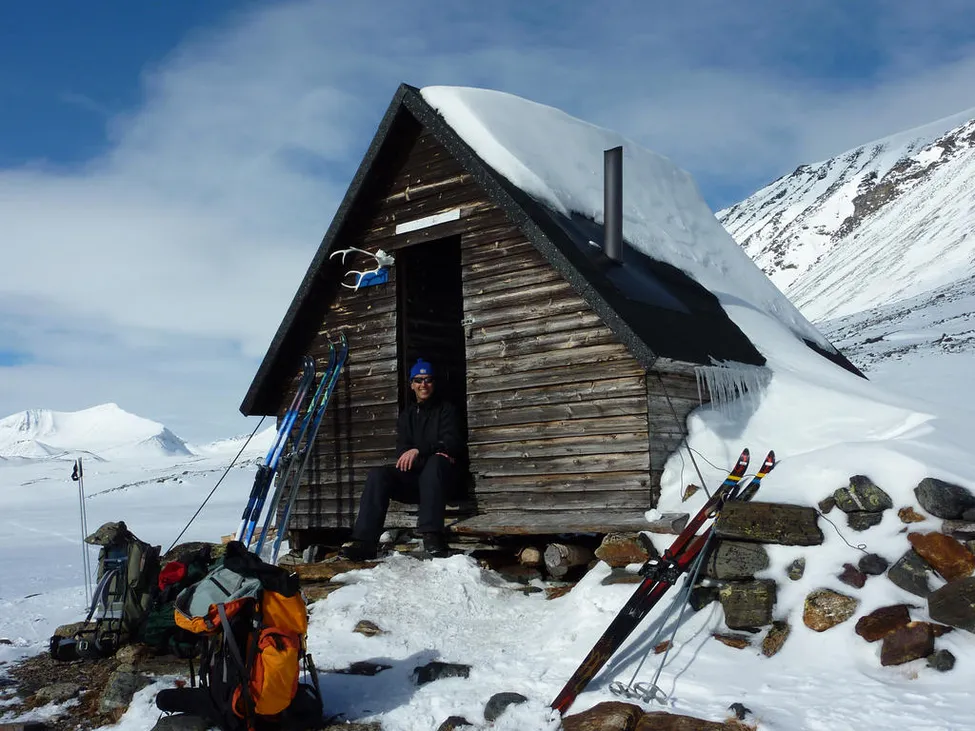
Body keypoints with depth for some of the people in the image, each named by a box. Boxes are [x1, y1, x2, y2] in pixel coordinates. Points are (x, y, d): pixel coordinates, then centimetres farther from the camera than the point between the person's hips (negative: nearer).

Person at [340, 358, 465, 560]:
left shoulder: (446, 410, 9)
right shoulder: (406, 414, 21)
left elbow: (452, 444, -8)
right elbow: (402, 450, 7)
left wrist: (420, 451, -25)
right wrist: (426, 453, -15)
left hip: (439, 475, -4)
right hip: (414, 477, 4)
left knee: (434, 463, -38)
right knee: (378, 474, -24)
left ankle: (432, 536, -50)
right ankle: (364, 542, -35)